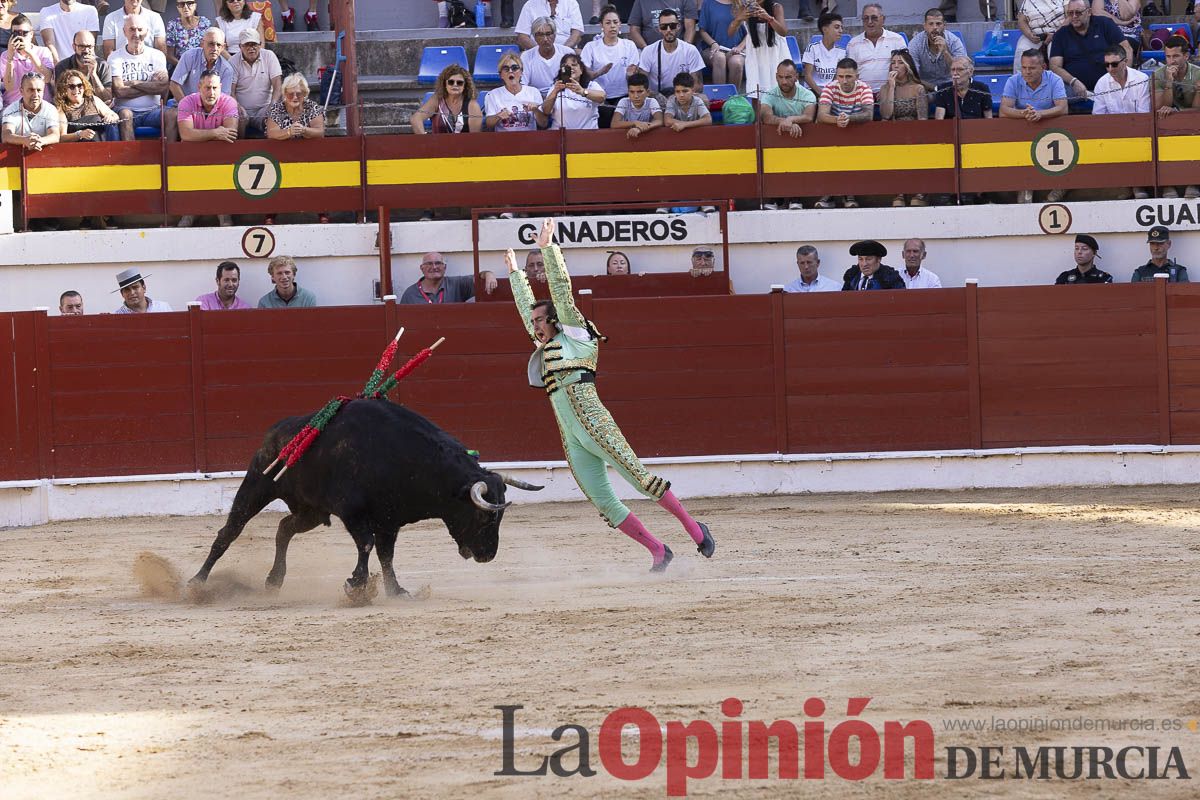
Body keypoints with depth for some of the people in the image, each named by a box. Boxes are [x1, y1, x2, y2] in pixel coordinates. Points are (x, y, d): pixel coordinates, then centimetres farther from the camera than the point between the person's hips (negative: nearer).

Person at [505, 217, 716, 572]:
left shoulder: (575, 334, 6)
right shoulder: (545, 347, 24)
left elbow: (561, 292, 0)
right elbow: (527, 307, 37)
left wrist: (548, 247, -2)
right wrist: (515, 273, 45)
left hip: (595, 427, -7)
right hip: (572, 440, 7)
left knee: (641, 478, -10)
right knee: (604, 503, 0)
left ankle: (694, 529, -1)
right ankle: (658, 551, 4)